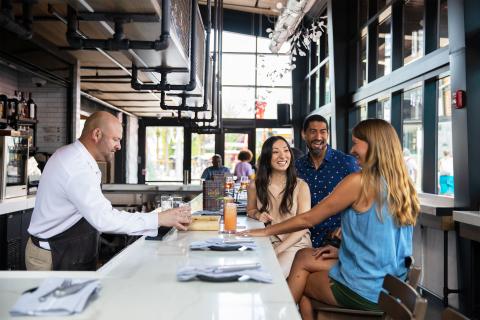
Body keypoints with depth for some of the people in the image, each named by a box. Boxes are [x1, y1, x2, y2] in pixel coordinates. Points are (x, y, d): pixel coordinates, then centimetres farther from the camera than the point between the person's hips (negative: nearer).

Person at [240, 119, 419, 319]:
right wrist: (342, 250, 11)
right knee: (303, 257, 16)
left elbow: (308, 219, -11)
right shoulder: (403, 186, 4)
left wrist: (266, 231, 1)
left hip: (364, 292, -7)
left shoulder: (359, 181, -18)